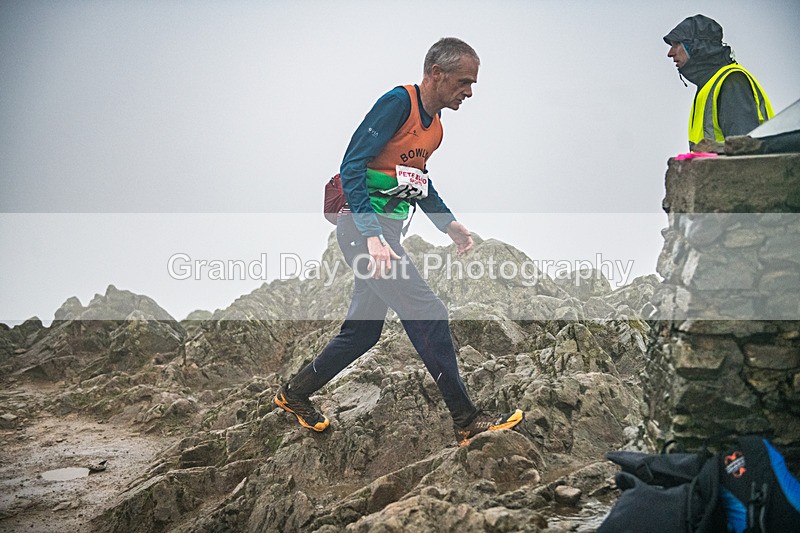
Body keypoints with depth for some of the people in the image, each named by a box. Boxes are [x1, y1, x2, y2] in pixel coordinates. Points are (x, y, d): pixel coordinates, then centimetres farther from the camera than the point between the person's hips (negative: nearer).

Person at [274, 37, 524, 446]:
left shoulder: (434, 125, 13)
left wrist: (448, 223, 17)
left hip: (383, 233, 10)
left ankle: (294, 394, 30)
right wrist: (372, 237, -27)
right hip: (364, 228, -10)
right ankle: (466, 420, -7)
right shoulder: (398, 102, -14)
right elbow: (351, 167, -19)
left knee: (363, 331, 13)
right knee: (428, 314, -13)